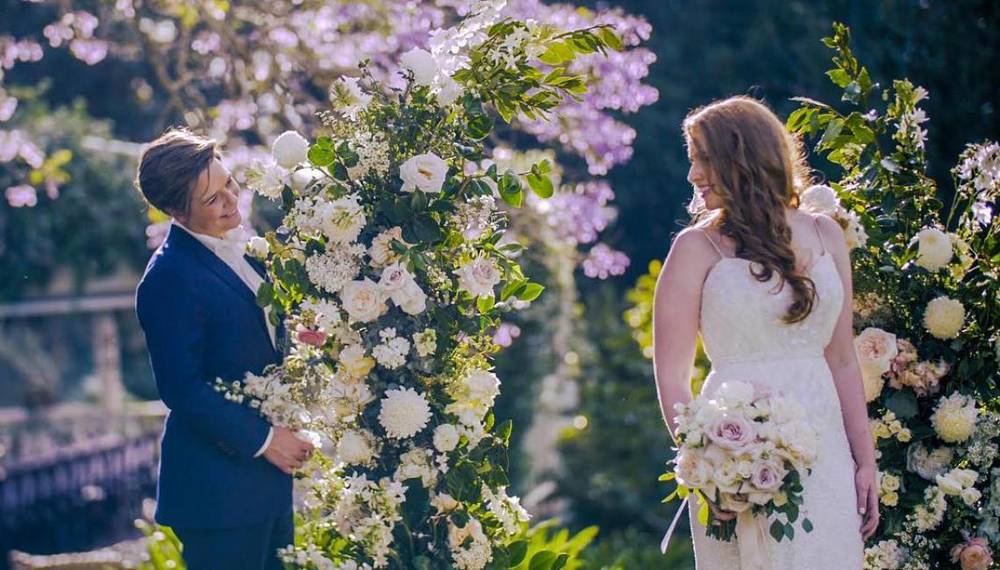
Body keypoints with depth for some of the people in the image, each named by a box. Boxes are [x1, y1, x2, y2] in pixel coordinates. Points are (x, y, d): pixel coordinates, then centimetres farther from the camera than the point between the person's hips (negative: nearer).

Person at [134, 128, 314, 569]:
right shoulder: (169, 279, -19)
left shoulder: (235, 249, 9)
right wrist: (262, 438, -16)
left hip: (264, 475, 9)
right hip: (218, 484, -9)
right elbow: (182, 389, -20)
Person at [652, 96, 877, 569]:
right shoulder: (698, 247, -3)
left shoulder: (825, 235, 9)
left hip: (823, 453, 3)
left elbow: (842, 360, 11)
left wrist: (865, 463, 8)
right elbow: (671, 377, -7)